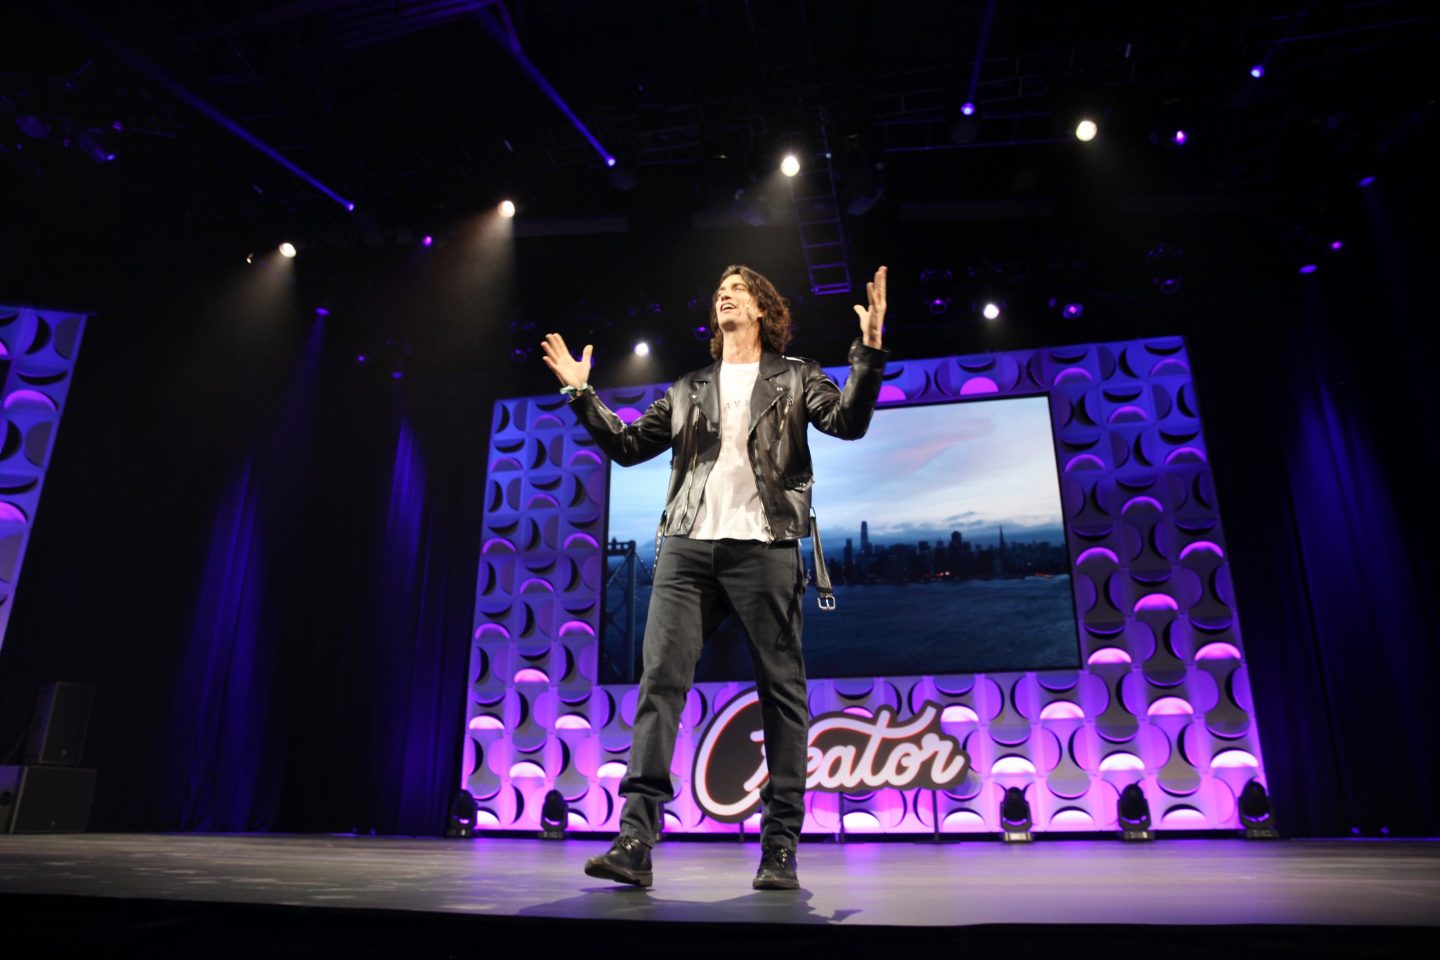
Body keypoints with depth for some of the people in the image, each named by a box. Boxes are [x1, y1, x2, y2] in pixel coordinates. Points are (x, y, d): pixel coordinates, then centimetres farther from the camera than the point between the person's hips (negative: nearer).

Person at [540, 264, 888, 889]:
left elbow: (847, 421, -2)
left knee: (781, 691, -1)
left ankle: (780, 848, 7)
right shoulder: (688, 390, 22)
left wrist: (869, 349, -14)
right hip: (687, 548, 3)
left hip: (763, 548, -2)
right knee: (660, 680, -8)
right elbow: (628, 446, 20)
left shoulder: (794, 378, 14)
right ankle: (635, 840, -8)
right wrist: (581, 394, 14)